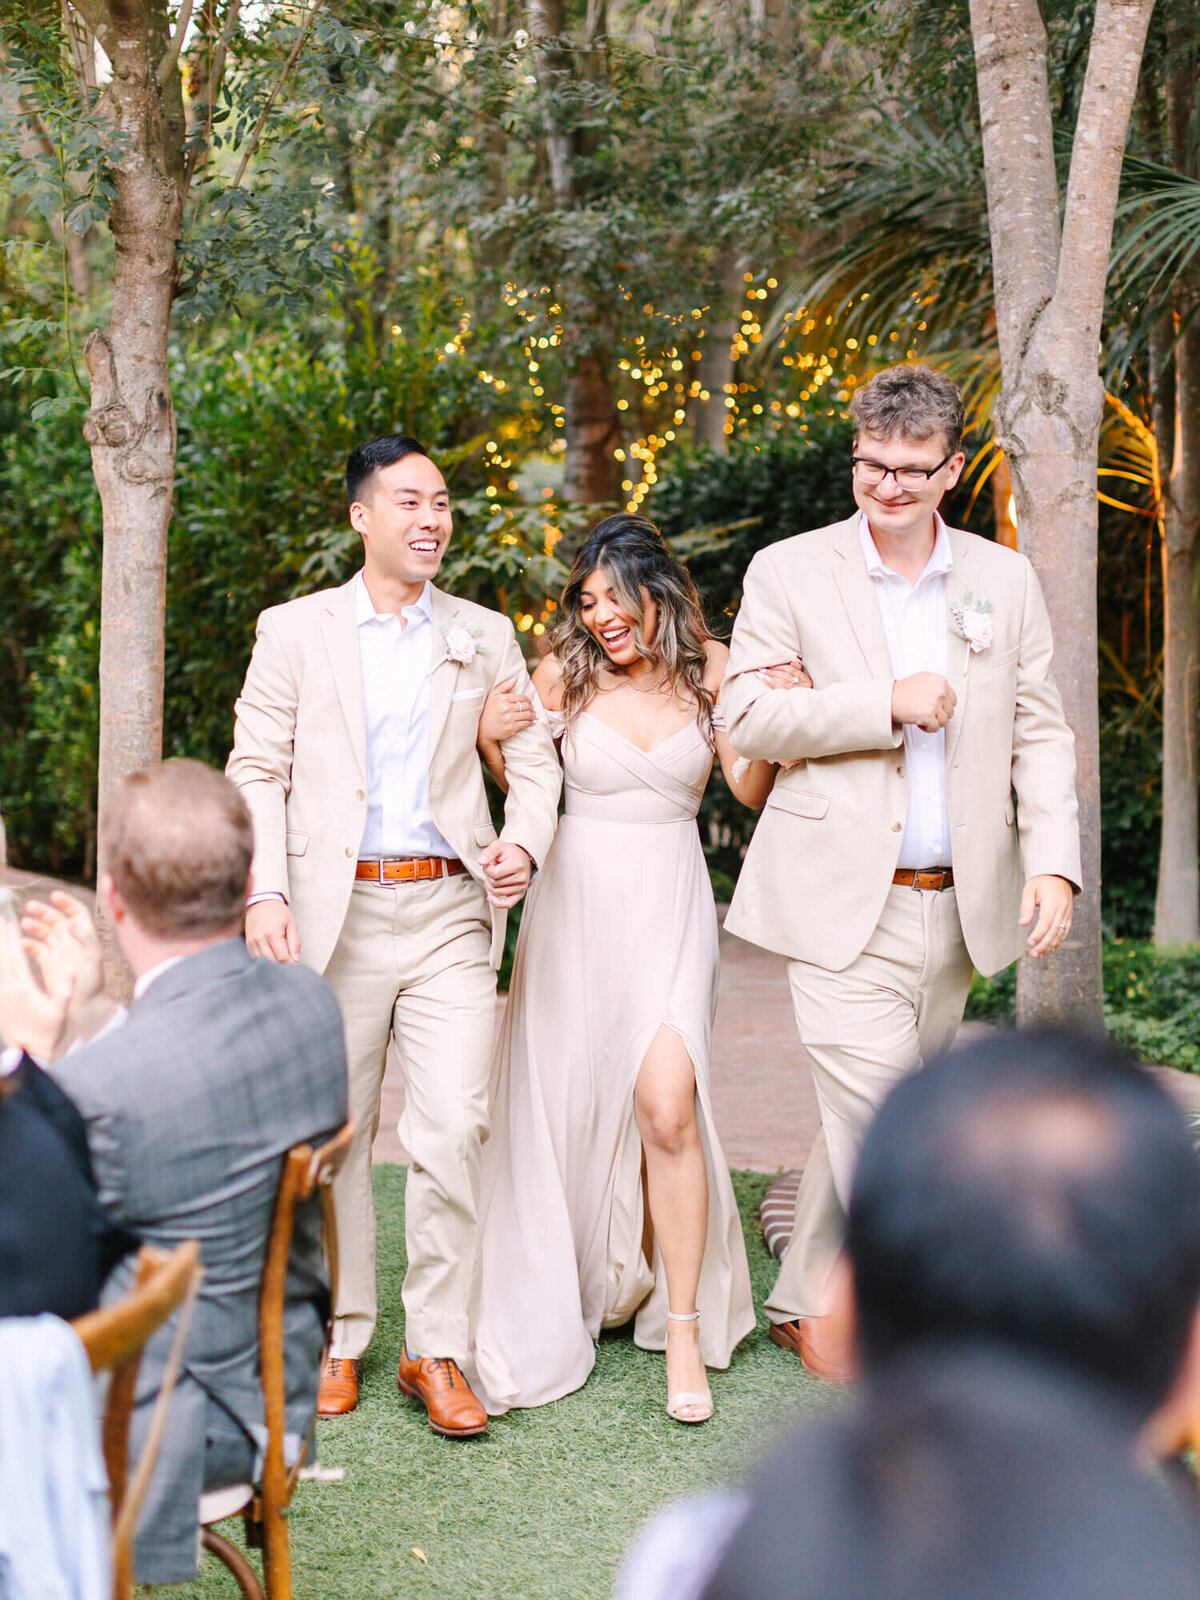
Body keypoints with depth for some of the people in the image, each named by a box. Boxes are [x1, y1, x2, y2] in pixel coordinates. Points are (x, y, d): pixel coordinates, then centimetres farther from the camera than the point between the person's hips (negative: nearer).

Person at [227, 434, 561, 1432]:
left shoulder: (485, 636, 11)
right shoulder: (294, 632, 5)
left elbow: (533, 759, 11)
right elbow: (257, 771, 2)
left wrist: (525, 843, -10)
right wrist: (265, 892, -10)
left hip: (451, 910, 1)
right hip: (335, 913, -1)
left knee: (455, 1130, -8)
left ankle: (438, 1350, 4)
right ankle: (338, 1340, 23)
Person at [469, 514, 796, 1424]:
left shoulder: (710, 669, 0)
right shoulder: (563, 673, -3)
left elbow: (751, 789, 5)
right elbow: (524, 785, 7)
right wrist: (491, 741, -13)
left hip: (671, 905, -1)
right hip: (578, 904, 1)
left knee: (666, 1103, -14)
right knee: (567, 1103, 8)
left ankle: (685, 1328, -4)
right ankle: (570, 1291, 33)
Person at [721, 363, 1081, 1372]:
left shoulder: (1004, 580, 9)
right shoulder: (791, 571, 0)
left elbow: (1040, 732, 8)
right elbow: (747, 715, -6)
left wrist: (1054, 862, -5)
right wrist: (888, 704, -16)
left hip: (955, 905, 4)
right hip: (844, 905, -3)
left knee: (863, 1127, 12)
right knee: (882, 1128, -12)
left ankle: (810, 1307, 29)